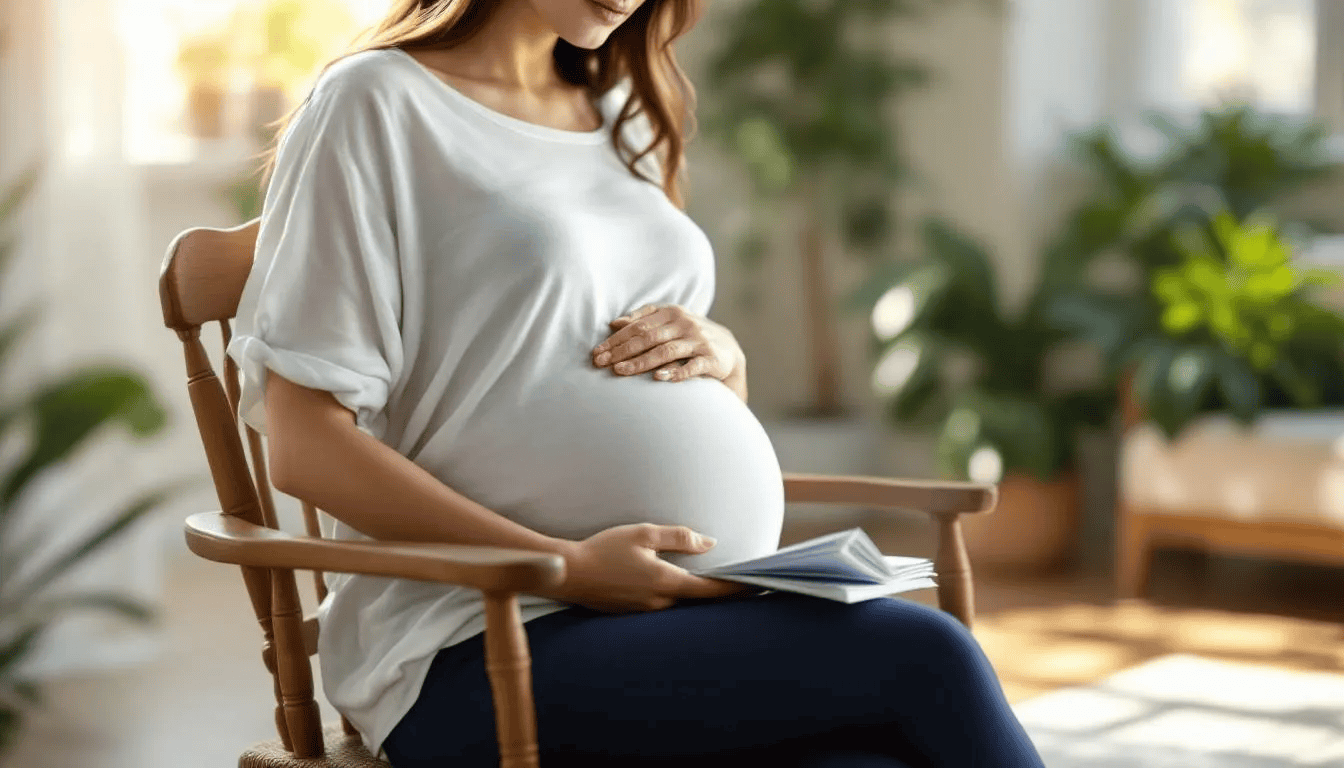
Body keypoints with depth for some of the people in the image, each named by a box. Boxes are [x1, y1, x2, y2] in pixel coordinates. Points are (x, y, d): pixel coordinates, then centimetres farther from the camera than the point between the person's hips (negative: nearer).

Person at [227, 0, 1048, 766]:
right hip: (486, 653, -6)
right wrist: (568, 567, -17)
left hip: (710, 614, 6)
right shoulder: (376, 102, 0)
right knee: (921, 657, -25)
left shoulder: (625, 120, 21)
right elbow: (305, 446, -8)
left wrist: (723, 358, 4)